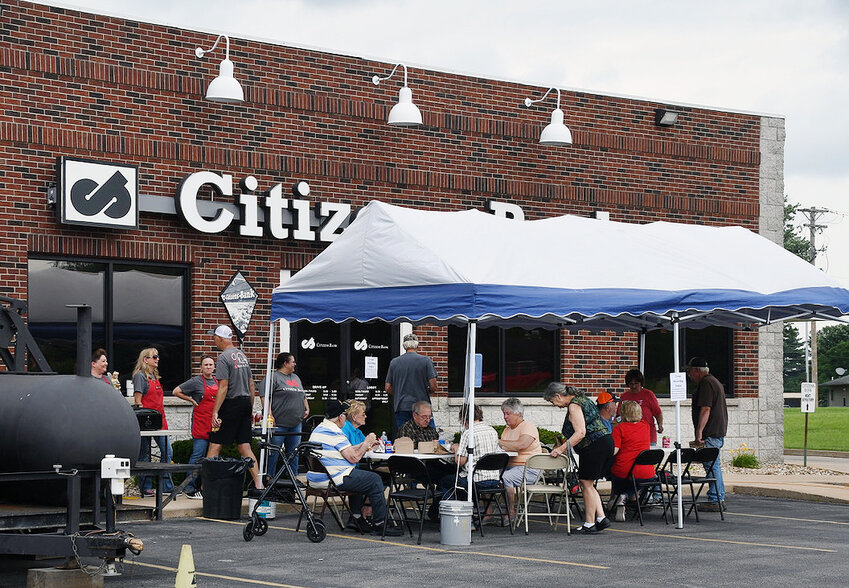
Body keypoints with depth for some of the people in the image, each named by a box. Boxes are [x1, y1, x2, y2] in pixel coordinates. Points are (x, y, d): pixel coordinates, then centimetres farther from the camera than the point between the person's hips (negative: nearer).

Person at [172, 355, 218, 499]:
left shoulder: (217, 381, 14)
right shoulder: (196, 381, -4)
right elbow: (176, 392, -2)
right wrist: (192, 400, -2)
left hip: (214, 425, 7)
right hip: (200, 424, -6)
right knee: (198, 456, -11)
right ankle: (190, 489, -8)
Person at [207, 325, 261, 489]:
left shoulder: (223, 358, -10)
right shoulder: (242, 355, 15)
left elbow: (223, 387, -17)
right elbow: (252, 386, 18)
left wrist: (215, 411, -18)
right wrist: (251, 409, 23)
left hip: (231, 404, -8)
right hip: (245, 403, 8)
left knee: (215, 445, -4)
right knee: (244, 447, 8)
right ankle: (258, 484, 2)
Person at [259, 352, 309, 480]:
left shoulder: (296, 378, 20)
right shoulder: (273, 377, -6)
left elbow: (303, 396, 29)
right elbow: (264, 396, -15)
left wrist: (307, 409, 14)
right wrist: (269, 415, -20)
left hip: (296, 423, 7)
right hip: (279, 423, -7)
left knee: (294, 453, 10)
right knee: (274, 452, -4)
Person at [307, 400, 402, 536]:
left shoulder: (318, 430, 17)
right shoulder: (334, 433, -15)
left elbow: (347, 450, 24)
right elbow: (354, 458, -15)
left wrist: (365, 444, 23)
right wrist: (366, 444, 0)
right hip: (332, 478, -10)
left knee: (359, 477, 32)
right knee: (375, 480, -2)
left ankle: (357, 518, 26)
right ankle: (380, 524, 1)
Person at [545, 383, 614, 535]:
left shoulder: (573, 406, -12)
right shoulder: (582, 399, 19)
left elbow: (580, 433, -21)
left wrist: (562, 448, -19)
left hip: (595, 446, -10)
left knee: (586, 484, -2)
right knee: (587, 484, 15)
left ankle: (589, 524, 2)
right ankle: (601, 518, 8)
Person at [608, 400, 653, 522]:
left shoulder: (620, 428, -5)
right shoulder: (646, 426, 9)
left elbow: (613, 451, -13)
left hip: (623, 473, -3)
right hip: (647, 474, 3)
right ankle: (626, 496, 6)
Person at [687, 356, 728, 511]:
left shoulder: (706, 384, -12)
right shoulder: (715, 382, 21)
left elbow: (705, 409, -20)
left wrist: (699, 432, -22)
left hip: (710, 434, -10)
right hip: (719, 432, 10)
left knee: (712, 466, -9)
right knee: (714, 465, 13)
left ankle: (714, 501, -8)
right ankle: (720, 499, 16)